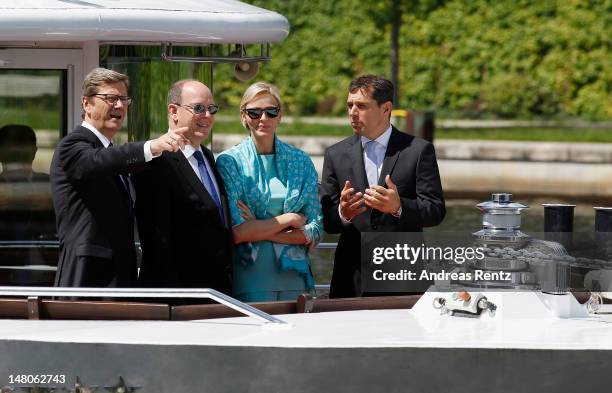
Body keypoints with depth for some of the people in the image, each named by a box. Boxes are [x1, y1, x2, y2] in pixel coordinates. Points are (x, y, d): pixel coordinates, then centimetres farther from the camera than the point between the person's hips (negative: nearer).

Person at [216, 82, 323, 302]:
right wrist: (290, 219, -4)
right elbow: (236, 232, -10)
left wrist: (259, 230, -6)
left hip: (294, 277, 3)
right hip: (248, 281, -3)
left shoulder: (301, 162, 10)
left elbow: (315, 232, 4)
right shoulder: (229, 162, 0)